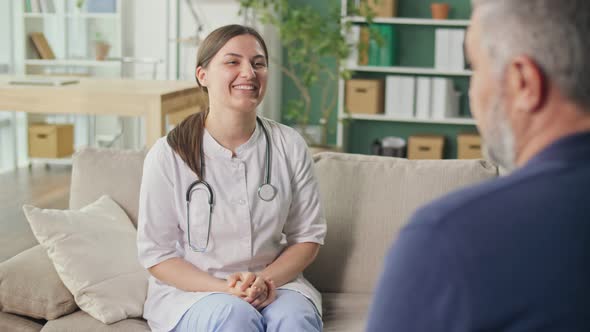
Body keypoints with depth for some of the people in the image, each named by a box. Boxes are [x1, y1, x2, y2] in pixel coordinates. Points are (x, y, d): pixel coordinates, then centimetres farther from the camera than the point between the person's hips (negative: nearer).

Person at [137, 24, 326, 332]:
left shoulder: (289, 145, -1)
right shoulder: (168, 154, -8)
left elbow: (308, 235, 6)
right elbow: (156, 253, -4)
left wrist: (267, 279, -13)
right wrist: (222, 288, -18)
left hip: (273, 282, 1)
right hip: (189, 290, -1)